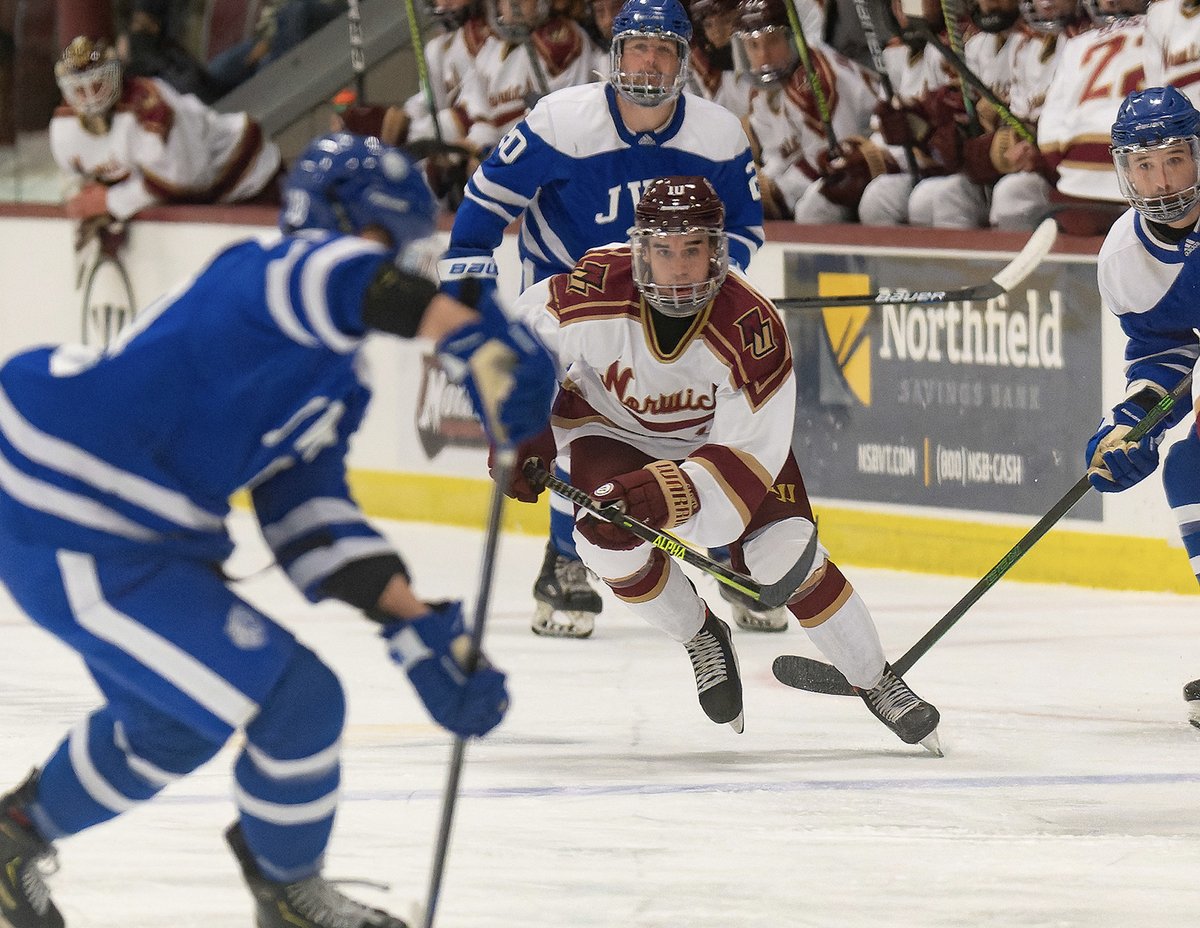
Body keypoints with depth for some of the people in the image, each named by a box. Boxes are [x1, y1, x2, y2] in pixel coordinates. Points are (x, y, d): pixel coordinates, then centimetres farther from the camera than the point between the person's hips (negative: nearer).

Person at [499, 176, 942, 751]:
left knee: (784, 552, -18)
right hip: (614, 432, 1)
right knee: (609, 536, -27)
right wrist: (525, 435, -14)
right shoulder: (592, 290, -30)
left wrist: (670, 492, -44)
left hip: (721, 437, -1)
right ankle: (702, 639, 3)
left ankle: (875, 680, 4)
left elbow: (748, 453, -30)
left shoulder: (751, 329, -32)